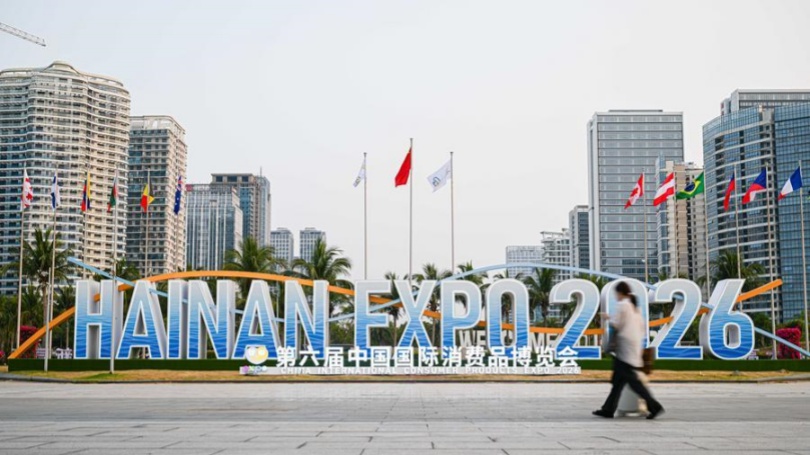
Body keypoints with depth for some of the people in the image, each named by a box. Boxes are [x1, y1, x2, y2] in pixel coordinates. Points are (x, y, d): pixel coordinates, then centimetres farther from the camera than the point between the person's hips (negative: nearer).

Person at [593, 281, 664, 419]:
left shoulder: (622, 305, -11)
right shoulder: (635, 306, 15)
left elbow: (616, 325, -9)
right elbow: (642, 326, 15)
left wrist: (608, 318, 8)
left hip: (625, 346, -9)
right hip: (636, 345, 9)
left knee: (632, 379, -8)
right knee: (618, 379, 10)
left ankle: (654, 405, -12)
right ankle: (608, 409, 13)